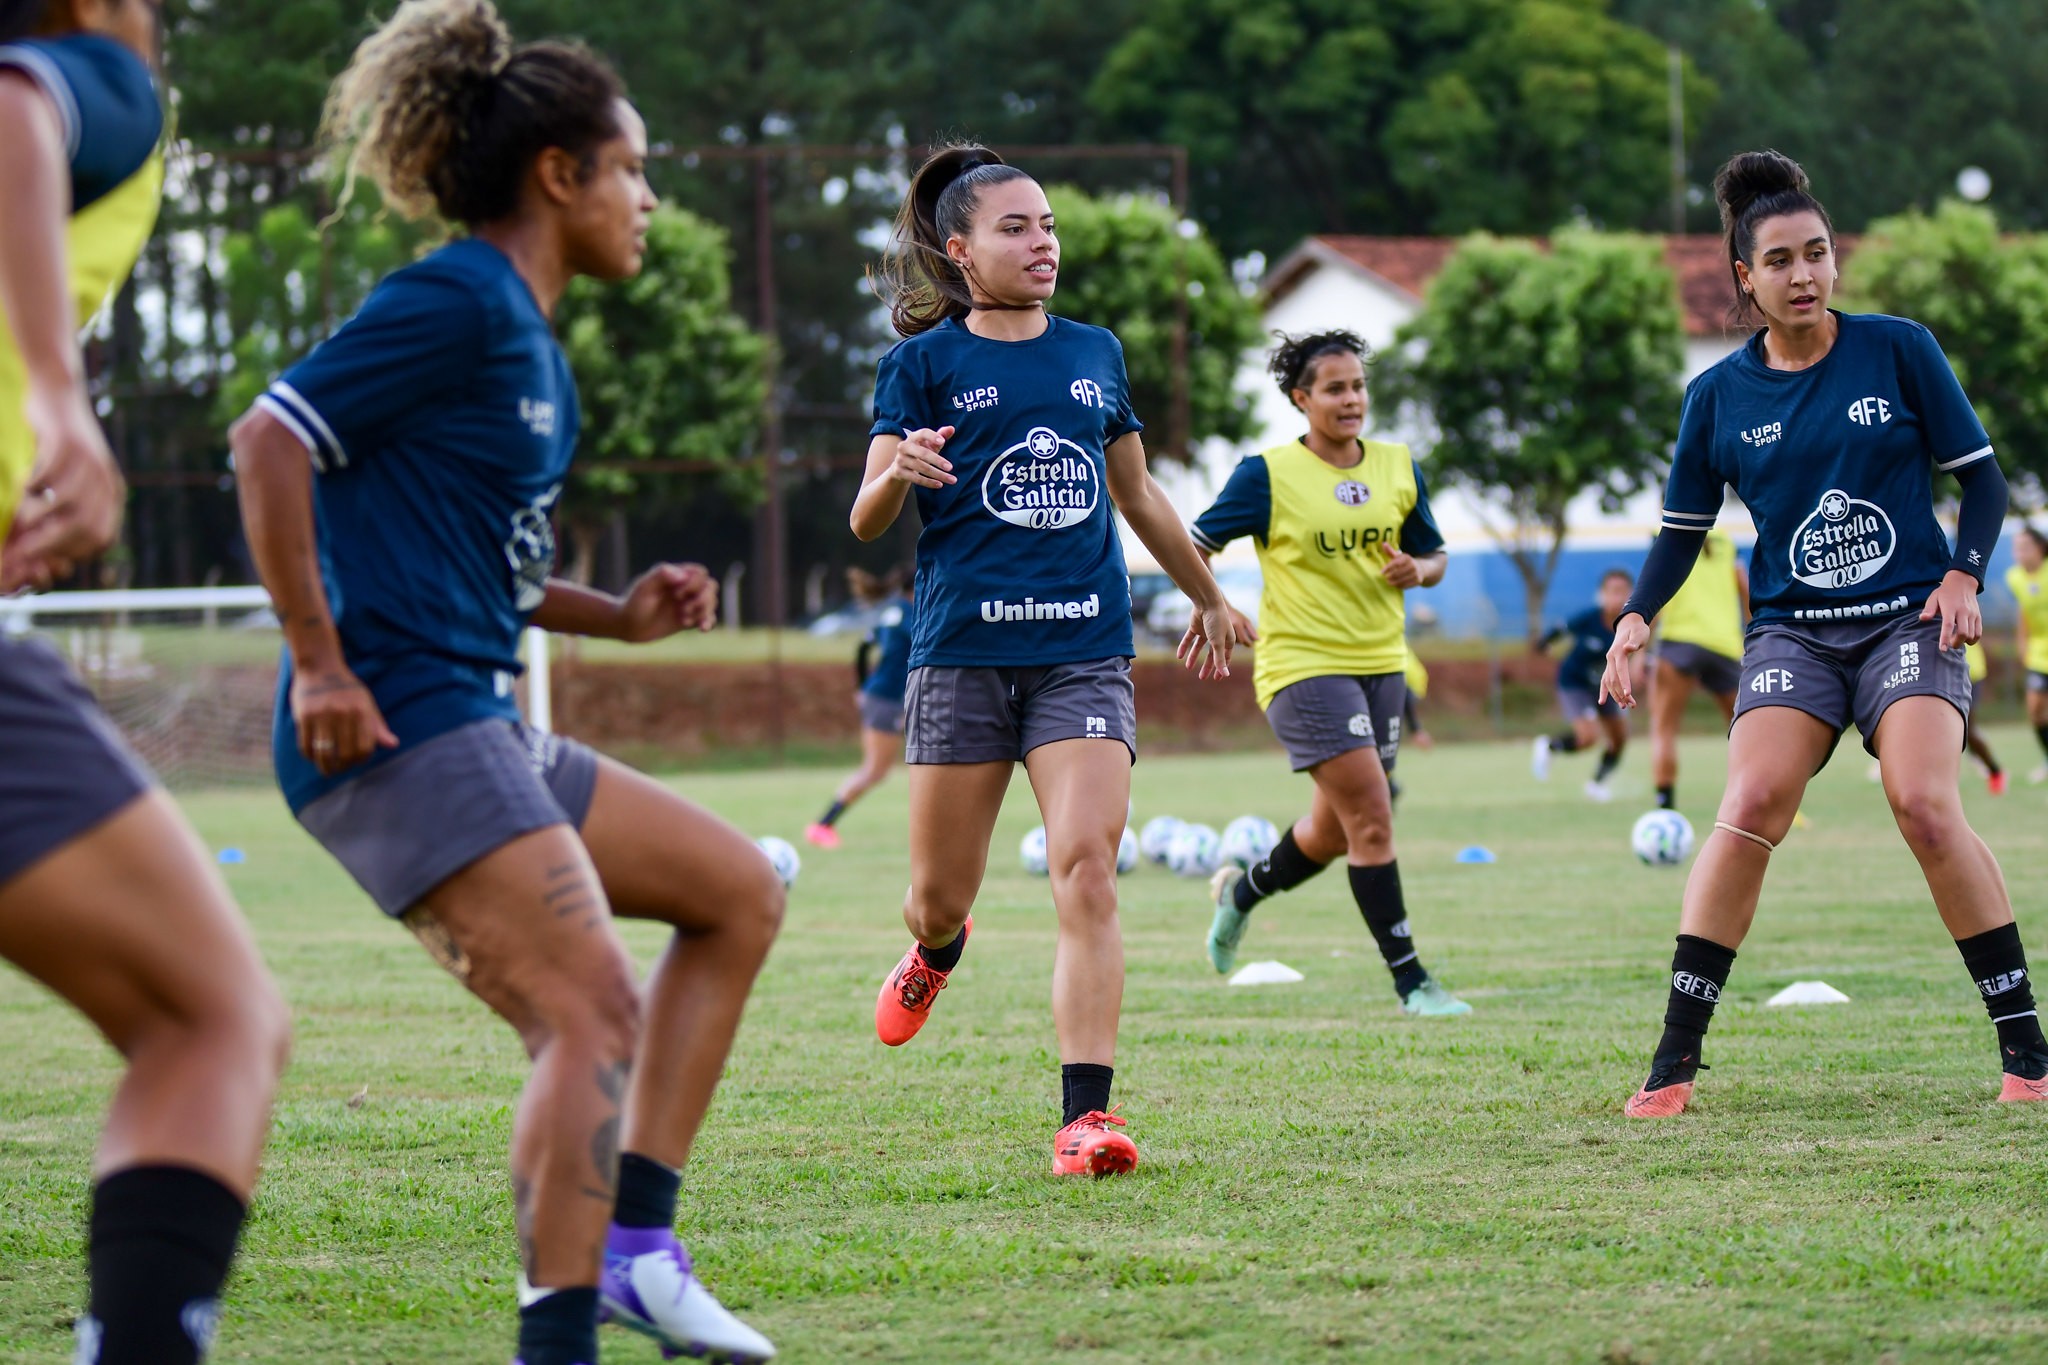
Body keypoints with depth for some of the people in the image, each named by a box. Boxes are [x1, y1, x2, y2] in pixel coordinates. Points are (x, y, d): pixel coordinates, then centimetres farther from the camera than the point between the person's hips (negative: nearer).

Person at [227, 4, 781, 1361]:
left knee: (740, 892, 12)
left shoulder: (530, 342, 19)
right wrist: (321, 668, -18)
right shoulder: (457, 306, -11)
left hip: (474, 729, 10)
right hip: (397, 728, -10)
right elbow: (269, 444, -18)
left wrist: (617, 615, 12)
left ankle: (634, 1242, 8)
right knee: (595, 1013, -17)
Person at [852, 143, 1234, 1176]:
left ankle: (1086, 1113, -17)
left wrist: (1206, 597, 38)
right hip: (961, 652, -2)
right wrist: (899, 473, -27)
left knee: (1086, 869, -16)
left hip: (1085, 654, 2)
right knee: (939, 894, 5)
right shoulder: (925, 363, 2)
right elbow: (866, 520, -4)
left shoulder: (1095, 354, 14)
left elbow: (1135, 490, 29)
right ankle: (937, 951, 44)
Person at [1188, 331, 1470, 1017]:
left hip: (1381, 663, 6)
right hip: (1304, 664, -6)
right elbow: (1192, 548, -3)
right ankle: (1410, 980, -8)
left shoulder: (1399, 467, 7)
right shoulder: (1268, 474, -8)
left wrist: (1417, 570, -7)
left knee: (1336, 831, 14)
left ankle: (1241, 891, 44)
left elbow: (1434, 555, 16)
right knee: (1372, 819, -14)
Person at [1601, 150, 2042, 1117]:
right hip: (1791, 630, 2)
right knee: (1752, 804, -19)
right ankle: (1675, 1060, -14)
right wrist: (1637, 618, -3)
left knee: (1925, 805, -22)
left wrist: (1963, 574, -10)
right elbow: (1682, 529, 13)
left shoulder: (1899, 350, 1)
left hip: (1908, 619, -2)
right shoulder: (1718, 397, 5)